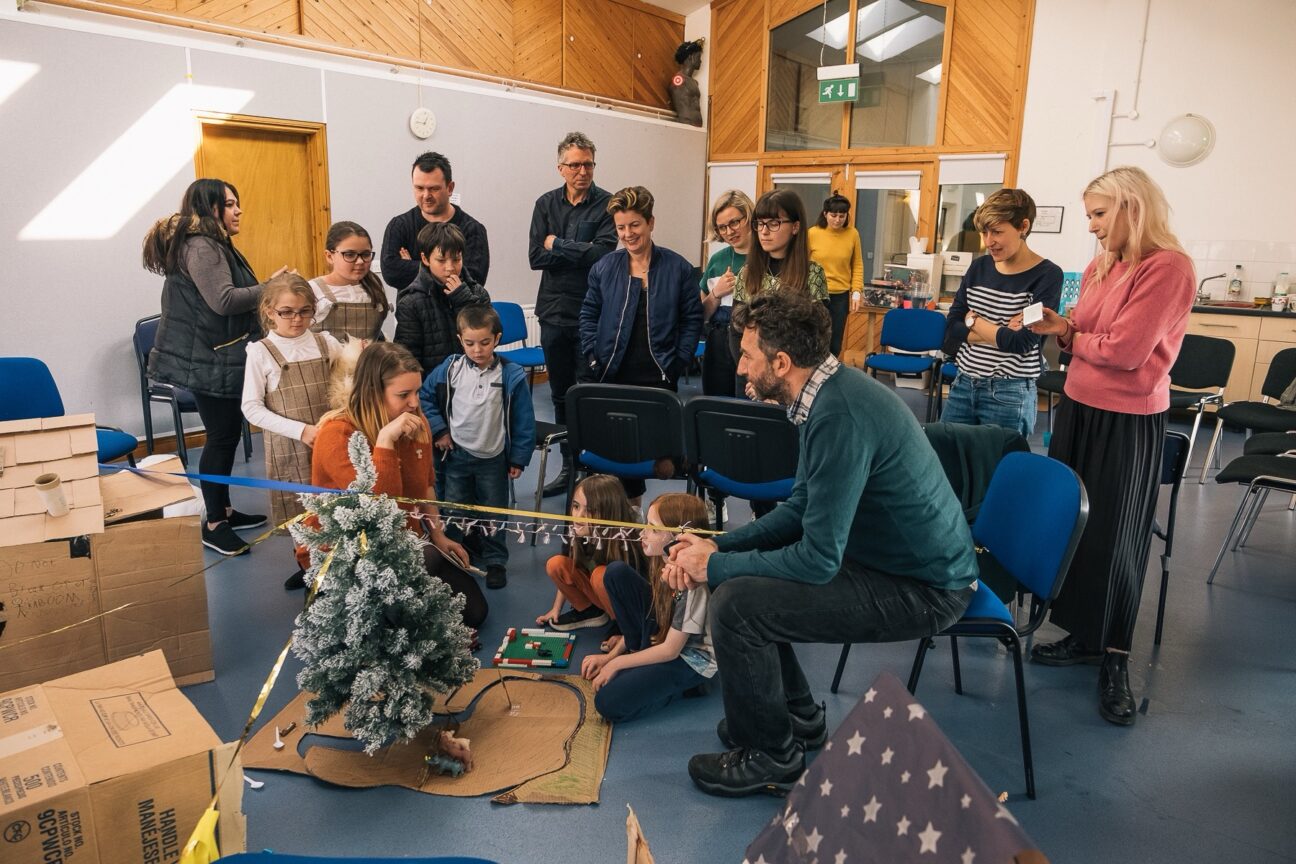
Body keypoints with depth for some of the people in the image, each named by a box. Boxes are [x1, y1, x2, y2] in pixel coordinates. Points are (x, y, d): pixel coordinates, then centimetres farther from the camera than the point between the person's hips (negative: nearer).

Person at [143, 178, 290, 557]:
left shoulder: (213, 245, 17)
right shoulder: (200, 248, -17)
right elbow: (224, 301, -25)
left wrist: (266, 291, 10)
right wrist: (270, 287, -18)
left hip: (219, 358, 11)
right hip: (209, 361, -11)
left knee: (226, 434, 16)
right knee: (222, 437, -5)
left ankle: (224, 510, 27)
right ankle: (214, 526, 5)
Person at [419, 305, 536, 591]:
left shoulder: (512, 375, -12)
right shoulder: (449, 369, -7)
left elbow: (523, 420, -6)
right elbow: (424, 397, 6)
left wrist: (519, 459, -5)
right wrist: (438, 431, -2)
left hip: (494, 459, -2)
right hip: (457, 455, 2)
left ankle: (495, 562, 24)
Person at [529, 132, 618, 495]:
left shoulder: (607, 205, -3)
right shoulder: (546, 204, 8)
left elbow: (603, 253, -17)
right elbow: (536, 256, -2)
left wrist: (558, 245, -7)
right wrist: (581, 253, -11)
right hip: (554, 312, 4)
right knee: (561, 395, 12)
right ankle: (569, 467, 23)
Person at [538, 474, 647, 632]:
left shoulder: (626, 545, -31)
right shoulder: (578, 535, -14)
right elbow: (565, 573, 6)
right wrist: (556, 609, 9)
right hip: (602, 595, 6)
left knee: (601, 575, -34)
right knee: (555, 564, -11)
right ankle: (588, 611, 6)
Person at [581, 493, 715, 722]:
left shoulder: (694, 583, -31)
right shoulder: (664, 560, -8)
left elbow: (670, 650, -23)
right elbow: (649, 613, 5)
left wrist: (616, 663, -14)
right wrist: (611, 655, 0)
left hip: (691, 658, -8)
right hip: (661, 636, 8)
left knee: (609, 704, -23)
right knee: (616, 572, -7)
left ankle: (682, 683, -2)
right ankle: (643, 654, 3)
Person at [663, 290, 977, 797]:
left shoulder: (840, 418, -29)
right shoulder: (830, 390, 2)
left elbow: (818, 560, -28)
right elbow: (802, 507, 11)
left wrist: (715, 566, -15)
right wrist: (718, 547, 0)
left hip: (923, 589, -10)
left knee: (736, 602, -19)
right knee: (740, 571, 11)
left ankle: (771, 757, 5)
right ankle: (798, 717, 26)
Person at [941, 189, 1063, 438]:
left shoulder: (1047, 275, -9)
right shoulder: (979, 267, 6)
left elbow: (1022, 342, -16)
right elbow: (951, 330, 0)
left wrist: (974, 321, -4)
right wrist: (1001, 332, -14)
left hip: (1009, 394, -5)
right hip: (963, 385, 5)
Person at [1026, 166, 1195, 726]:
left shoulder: (1168, 267, -15)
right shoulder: (1100, 267, 8)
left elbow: (1125, 350, -20)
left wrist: (1071, 338, -5)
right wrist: (1062, 329, -5)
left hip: (1128, 421, -7)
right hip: (1078, 407, 7)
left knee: (1115, 537, 2)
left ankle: (1114, 658, 18)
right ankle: (1082, 634, 24)